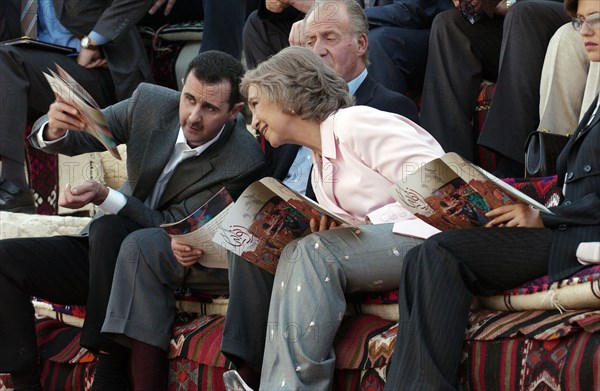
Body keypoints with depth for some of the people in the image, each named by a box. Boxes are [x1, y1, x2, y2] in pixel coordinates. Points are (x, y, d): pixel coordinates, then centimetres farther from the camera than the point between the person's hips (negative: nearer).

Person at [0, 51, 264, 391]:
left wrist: (104, 197, -32)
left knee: (107, 228, -35)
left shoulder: (243, 161, -22)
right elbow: (75, 139, -3)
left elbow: (171, 228, -19)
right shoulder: (151, 102, -9)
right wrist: (54, 129, -29)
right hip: (105, 251, 5)